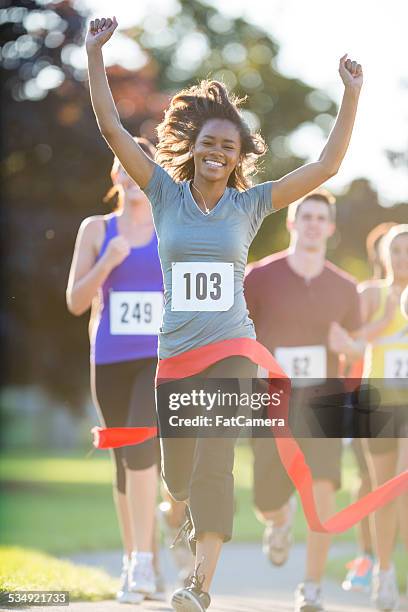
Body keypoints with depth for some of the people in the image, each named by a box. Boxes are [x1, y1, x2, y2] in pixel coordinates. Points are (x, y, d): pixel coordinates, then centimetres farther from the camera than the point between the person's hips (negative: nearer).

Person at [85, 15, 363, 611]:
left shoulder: (249, 204, 3)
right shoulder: (167, 195, 3)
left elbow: (326, 166, 0)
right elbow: (112, 128, -3)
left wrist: (352, 95, -7)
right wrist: (95, 54, -9)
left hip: (232, 350, -2)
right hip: (175, 355, 2)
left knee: (212, 466, -19)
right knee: (178, 474, 13)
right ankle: (194, 516, 50)